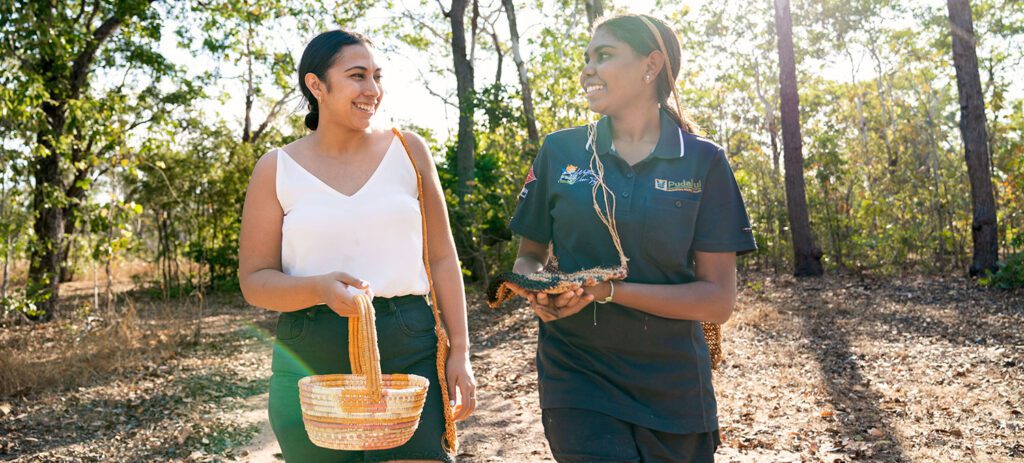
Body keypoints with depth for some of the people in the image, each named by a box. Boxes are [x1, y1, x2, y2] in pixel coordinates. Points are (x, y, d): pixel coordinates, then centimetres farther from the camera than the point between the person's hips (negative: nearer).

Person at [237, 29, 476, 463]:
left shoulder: (407, 149, 4)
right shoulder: (276, 169, 2)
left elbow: (442, 257, 6)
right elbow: (254, 281, 1)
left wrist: (460, 350, 1)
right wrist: (320, 289, -20)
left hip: (409, 353, 0)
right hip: (311, 362, 0)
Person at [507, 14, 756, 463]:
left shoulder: (703, 162, -5)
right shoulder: (561, 152, -1)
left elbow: (718, 301, -8)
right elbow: (529, 256, 8)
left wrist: (606, 290, -20)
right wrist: (537, 290, -15)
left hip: (673, 387, 1)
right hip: (577, 377, 0)